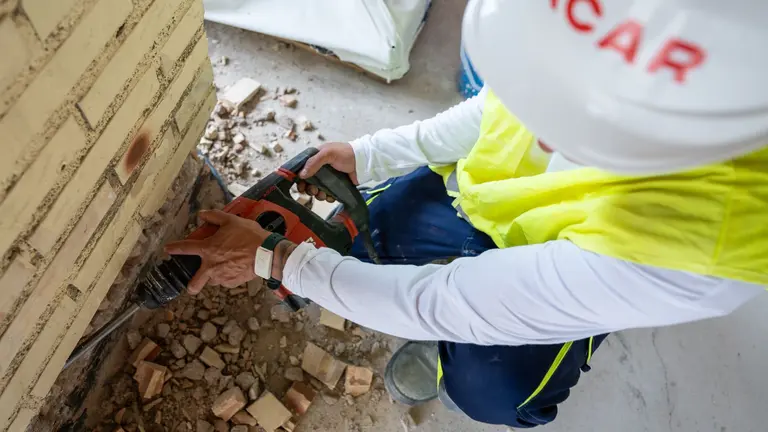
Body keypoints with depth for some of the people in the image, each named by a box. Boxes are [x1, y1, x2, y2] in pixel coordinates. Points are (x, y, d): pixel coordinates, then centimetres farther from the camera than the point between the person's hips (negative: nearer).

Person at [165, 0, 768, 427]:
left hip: (575, 274, -3)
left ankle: (444, 346, 12)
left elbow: (443, 305, -37)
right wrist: (366, 156, -14)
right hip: (480, 193, 4)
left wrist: (276, 259, -29)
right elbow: (492, 112, -10)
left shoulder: (680, 256, -46)